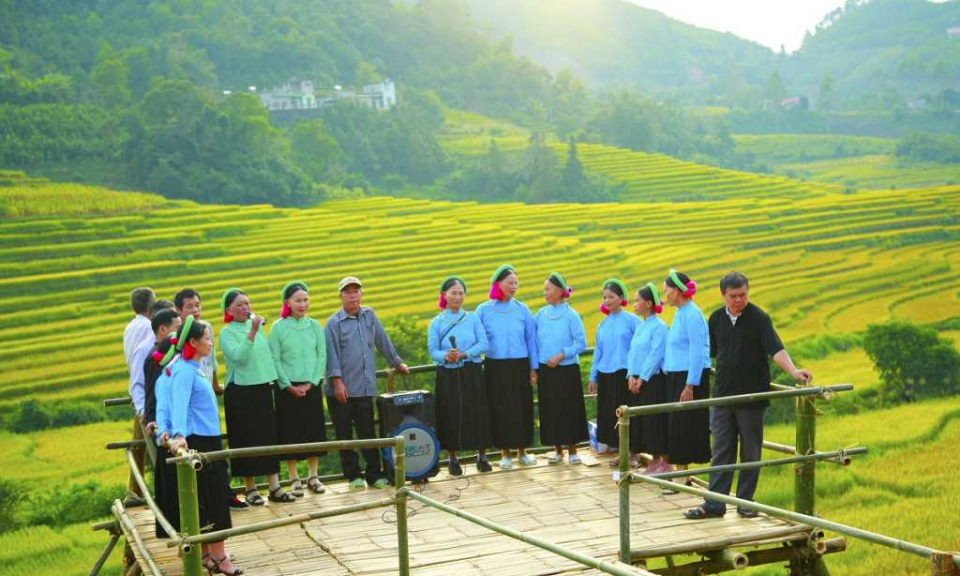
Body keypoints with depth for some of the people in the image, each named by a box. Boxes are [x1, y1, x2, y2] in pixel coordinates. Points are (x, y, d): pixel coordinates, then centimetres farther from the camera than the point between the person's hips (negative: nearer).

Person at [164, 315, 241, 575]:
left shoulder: (194, 368, 12)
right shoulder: (184, 371, -16)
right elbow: (179, 404, -30)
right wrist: (179, 435, -42)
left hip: (209, 439, 9)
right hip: (198, 442, -9)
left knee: (207, 500, 13)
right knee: (211, 499, -4)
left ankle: (207, 553, 21)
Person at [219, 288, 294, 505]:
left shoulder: (257, 326, 9)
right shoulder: (227, 333, -8)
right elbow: (238, 356, -24)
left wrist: (272, 379, 12)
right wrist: (252, 332, -30)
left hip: (263, 388, 6)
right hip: (240, 391, -6)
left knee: (269, 437, 5)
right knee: (247, 440, 0)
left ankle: (275, 487, 8)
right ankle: (251, 489, 10)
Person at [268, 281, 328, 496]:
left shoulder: (315, 326, 4)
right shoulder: (278, 327, -4)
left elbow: (322, 357, 3)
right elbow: (275, 360, -5)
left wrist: (311, 383, -7)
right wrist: (289, 386, -11)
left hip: (311, 387, 3)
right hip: (287, 388, -2)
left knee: (314, 430, 5)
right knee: (290, 432, 1)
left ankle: (313, 476, 17)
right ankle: (294, 479, 10)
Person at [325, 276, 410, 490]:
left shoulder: (369, 316, 9)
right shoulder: (334, 323, -5)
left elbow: (383, 341, 19)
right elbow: (332, 354, -9)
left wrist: (397, 363, 25)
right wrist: (337, 381, -15)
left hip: (365, 387, 3)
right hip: (342, 390, -3)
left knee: (367, 431, 5)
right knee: (345, 434, 5)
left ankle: (374, 473, 10)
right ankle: (353, 474, 14)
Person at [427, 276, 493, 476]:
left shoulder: (473, 318, 5)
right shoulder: (436, 322, 4)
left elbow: (484, 344, -2)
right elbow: (432, 350, -3)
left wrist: (463, 354, -15)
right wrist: (446, 356, -24)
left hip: (472, 373, 1)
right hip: (448, 375, 0)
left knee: (478, 413, 1)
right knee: (451, 416, 1)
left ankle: (482, 457, 13)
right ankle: (452, 459, 14)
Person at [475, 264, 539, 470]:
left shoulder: (522, 309, 3)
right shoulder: (483, 310, 0)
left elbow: (531, 339, 6)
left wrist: (533, 368, 5)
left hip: (520, 366, 1)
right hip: (495, 367, -1)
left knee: (522, 407, 5)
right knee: (500, 409, 3)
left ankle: (522, 451, 18)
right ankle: (505, 453, 14)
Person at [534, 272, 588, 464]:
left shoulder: (571, 315, -9)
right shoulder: (540, 314, 3)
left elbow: (581, 343, -9)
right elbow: (533, 341, 9)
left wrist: (561, 355, -17)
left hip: (567, 370, -4)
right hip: (546, 370, 4)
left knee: (570, 410, 2)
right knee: (550, 411, 7)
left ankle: (572, 450, 14)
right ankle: (557, 450, 19)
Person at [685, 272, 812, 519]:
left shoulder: (759, 318, -10)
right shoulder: (717, 318, 5)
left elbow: (776, 349, -21)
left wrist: (793, 371, -37)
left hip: (752, 396, -4)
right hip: (724, 395, 4)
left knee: (750, 452, 6)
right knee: (721, 451, 5)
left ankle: (745, 502, 15)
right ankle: (714, 504, 8)